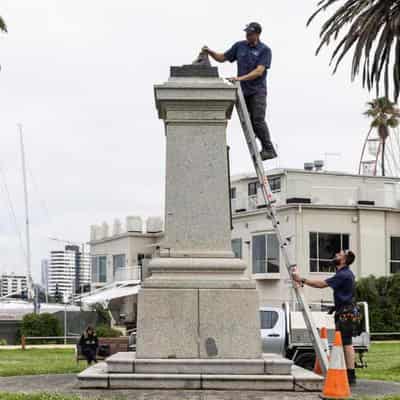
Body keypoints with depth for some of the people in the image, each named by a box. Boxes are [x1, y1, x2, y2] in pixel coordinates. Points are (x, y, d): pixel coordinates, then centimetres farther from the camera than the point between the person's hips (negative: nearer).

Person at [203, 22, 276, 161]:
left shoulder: (265, 50, -6)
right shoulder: (239, 46, 8)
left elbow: (259, 71, -16)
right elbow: (222, 58, 16)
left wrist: (241, 78, -25)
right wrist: (210, 52, -2)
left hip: (257, 91, -5)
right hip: (243, 91, 5)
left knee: (258, 121, -15)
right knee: (249, 123, 6)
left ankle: (269, 150, -10)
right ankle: (267, 147, 16)